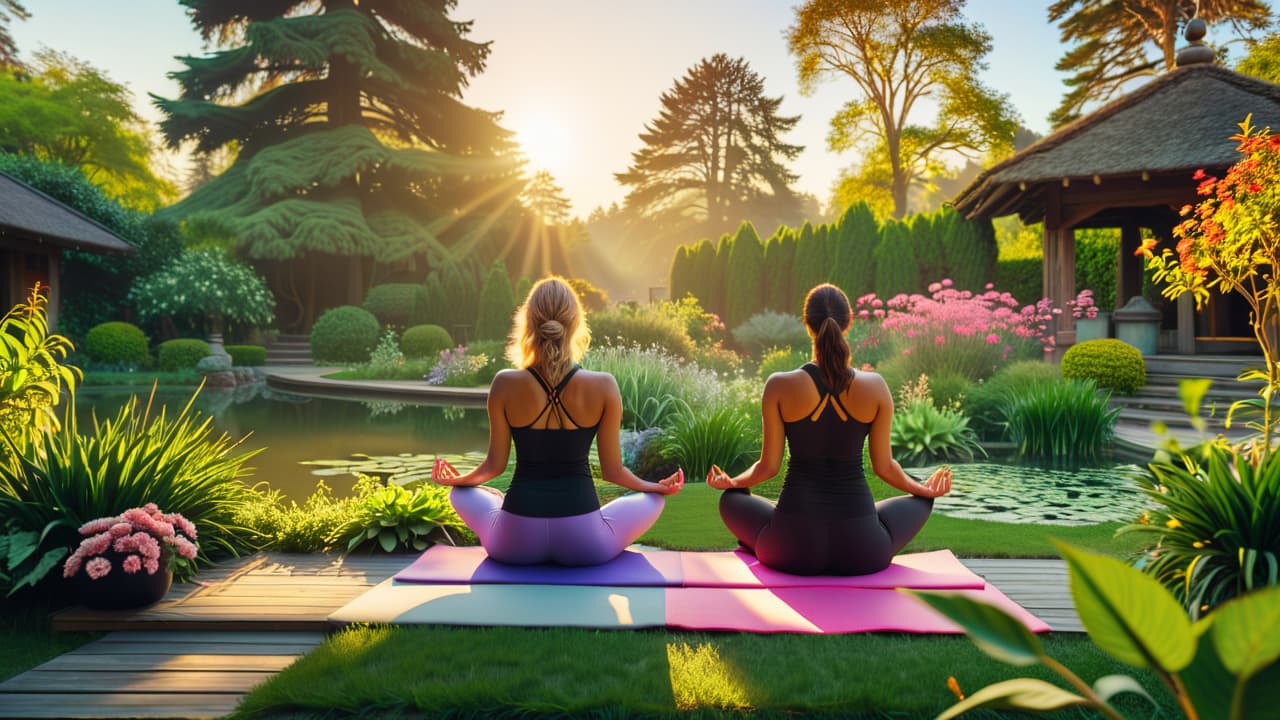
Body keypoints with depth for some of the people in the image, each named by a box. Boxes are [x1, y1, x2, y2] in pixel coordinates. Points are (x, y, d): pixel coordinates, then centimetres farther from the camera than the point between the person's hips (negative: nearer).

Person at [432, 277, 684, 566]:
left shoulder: (505, 384, -9)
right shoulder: (603, 386, -10)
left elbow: (495, 464, 2)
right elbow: (612, 471, -1)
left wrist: (458, 479, 25)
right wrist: (657, 487, 20)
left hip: (515, 542, 1)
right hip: (583, 543, 0)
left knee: (461, 492, 31)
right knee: (652, 499, 26)